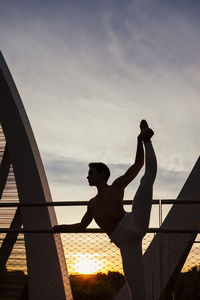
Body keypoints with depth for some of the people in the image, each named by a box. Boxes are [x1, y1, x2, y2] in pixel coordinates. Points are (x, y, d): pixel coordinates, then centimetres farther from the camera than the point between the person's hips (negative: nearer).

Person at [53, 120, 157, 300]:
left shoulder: (117, 186, 16)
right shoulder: (92, 204, 30)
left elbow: (138, 164, 9)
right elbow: (82, 226, 38)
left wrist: (141, 140, -3)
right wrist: (62, 228, 26)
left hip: (132, 224, -3)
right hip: (124, 241, 4)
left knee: (149, 174, -14)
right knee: (136, 285, -7)